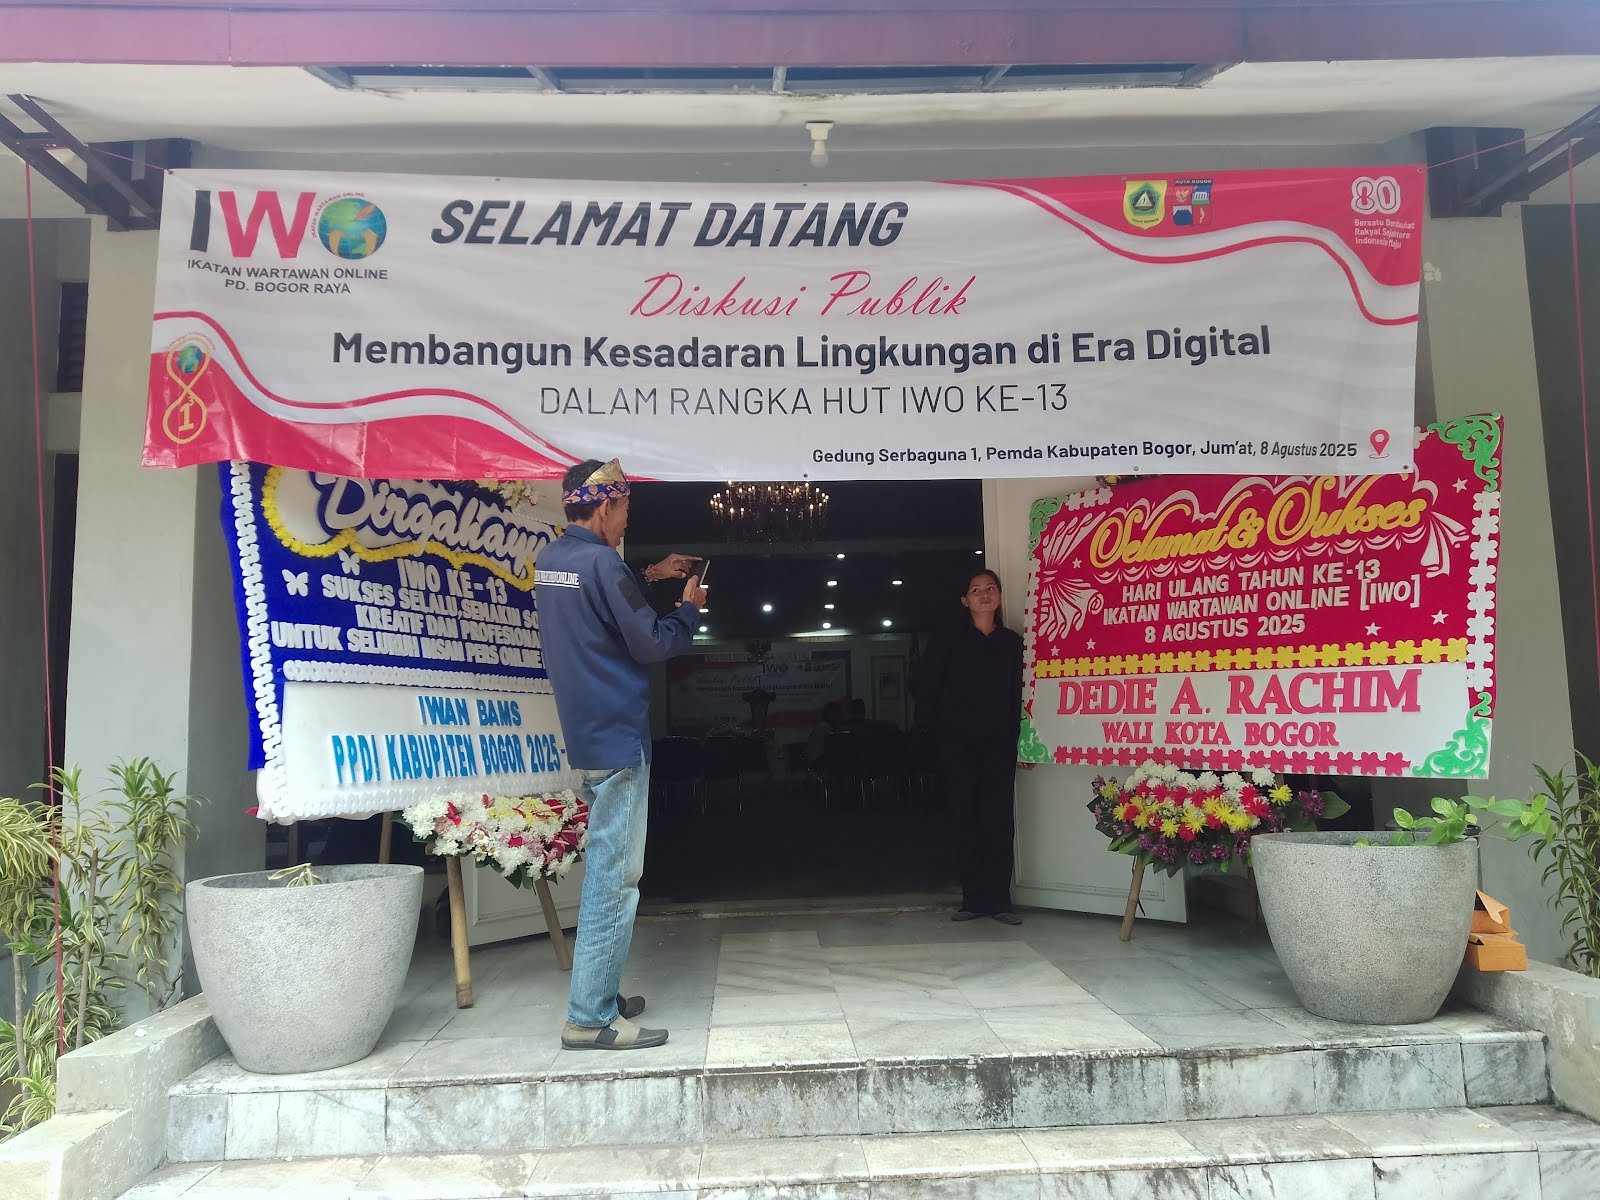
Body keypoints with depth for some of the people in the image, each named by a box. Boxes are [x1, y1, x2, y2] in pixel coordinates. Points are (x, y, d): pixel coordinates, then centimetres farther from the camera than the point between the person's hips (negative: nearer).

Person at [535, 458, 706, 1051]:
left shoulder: (550, 560, 10)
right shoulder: (602, 564, -17)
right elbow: (652, 643, -13)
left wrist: (649, 576, 27)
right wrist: (688, 607, 3)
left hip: (587, 736, 10)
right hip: (618, 740, -10)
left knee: (606, 870, 17)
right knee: (615, 876, -5)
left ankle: (600, 994, 26)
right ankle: (589, 1018, 0)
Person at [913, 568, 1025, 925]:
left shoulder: (1012, 642, 11)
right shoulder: (947, 641, 4)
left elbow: (1016, 695, 10)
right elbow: (925, 689, 4)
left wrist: (1015, 735, 2)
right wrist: (943, 725, 0)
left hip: (999, 744, 2)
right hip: (959, 744, -1)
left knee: (1000, 820, -2)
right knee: (968, 821, 2)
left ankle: (999, 900, 6)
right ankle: (974, 900, 11)